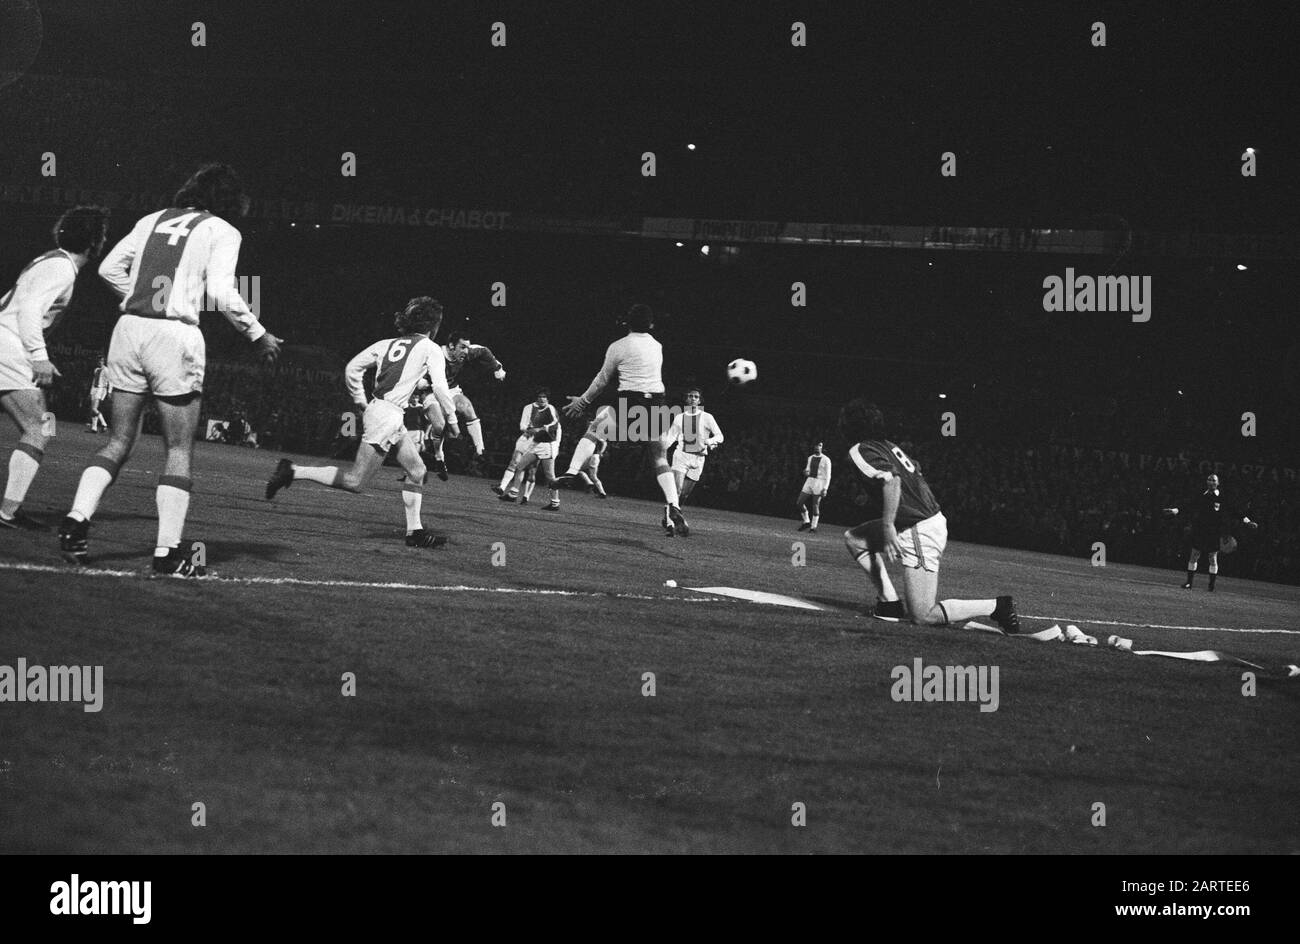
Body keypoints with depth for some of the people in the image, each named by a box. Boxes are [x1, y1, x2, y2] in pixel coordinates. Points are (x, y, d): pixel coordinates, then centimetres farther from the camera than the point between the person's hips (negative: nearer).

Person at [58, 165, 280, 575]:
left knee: (120, 441, 13)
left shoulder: (153, 220, 16)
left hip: (129, 327, 5)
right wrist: (257, 334, 0)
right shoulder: (222, 231, 2)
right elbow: (221, 291, -10)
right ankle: (167, 552, 0)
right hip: (175, 335, -5)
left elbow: (110, 267, 14)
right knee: (179, 449, 4)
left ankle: (76, 519, -3)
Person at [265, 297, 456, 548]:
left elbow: (352, 368, 13)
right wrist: (452, 421, 2)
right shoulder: (430, 349, -1)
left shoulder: (387, 344, 16)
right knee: (354, 483, -8)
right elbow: (440, 388, -9)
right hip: (388, 416, -9)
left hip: (375, 410, 9)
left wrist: (361, 403, 21)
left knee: (417, 471, 16)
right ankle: (292, 472, -10)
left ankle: (415, 531, 16)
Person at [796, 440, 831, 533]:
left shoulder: (825, 460, -6)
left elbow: (827, 475, -7)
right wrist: (806, 472, -3)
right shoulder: (810, 458, 12)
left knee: (815, 506, -2)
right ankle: (806, 522, 16)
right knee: (799, 503, -1)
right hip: (809, 481, 6)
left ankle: (813, 527, 8)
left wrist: (825, 488, -14)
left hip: (819, 483, -6)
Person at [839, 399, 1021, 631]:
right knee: (854, 538, 18)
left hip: (918, 532, -9)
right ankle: (890, 603, 12)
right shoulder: (887, 445, 16)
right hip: (935, 519, 9)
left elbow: (892, 481, -25)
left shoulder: (860, 452, -10)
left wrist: (887, 525, -23)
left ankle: (997, 606, -8)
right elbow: (916, 475, 20)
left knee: (923, 617, -6)